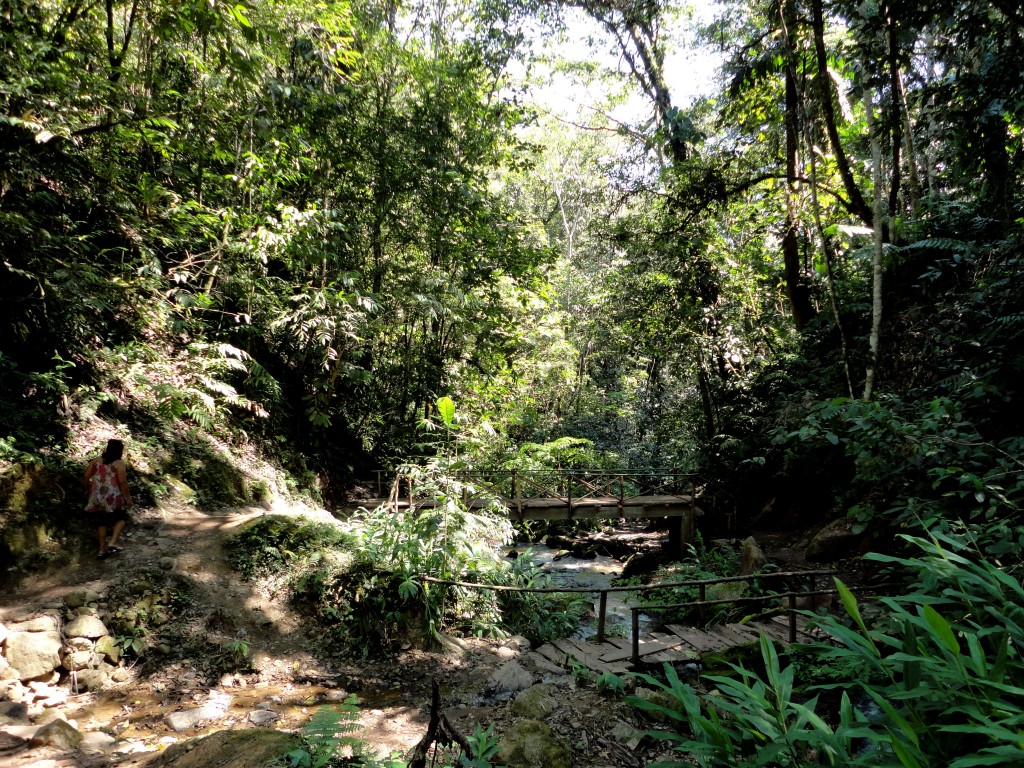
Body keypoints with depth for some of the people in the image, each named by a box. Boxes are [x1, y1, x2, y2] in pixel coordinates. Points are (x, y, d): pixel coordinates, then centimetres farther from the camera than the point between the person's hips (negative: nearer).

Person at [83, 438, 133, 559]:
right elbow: (123, 482, -15)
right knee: (121, 518, 17)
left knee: (102, 522, 19)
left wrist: (89, 491, 20)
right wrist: (128, 498, -7)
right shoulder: (119, 463, -10)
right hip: (113, 498, -5)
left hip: (97, 497, 5)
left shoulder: (96, 460, 5)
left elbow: (86, 477, 5)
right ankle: (112, 543, 2)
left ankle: (102, 549, 22)